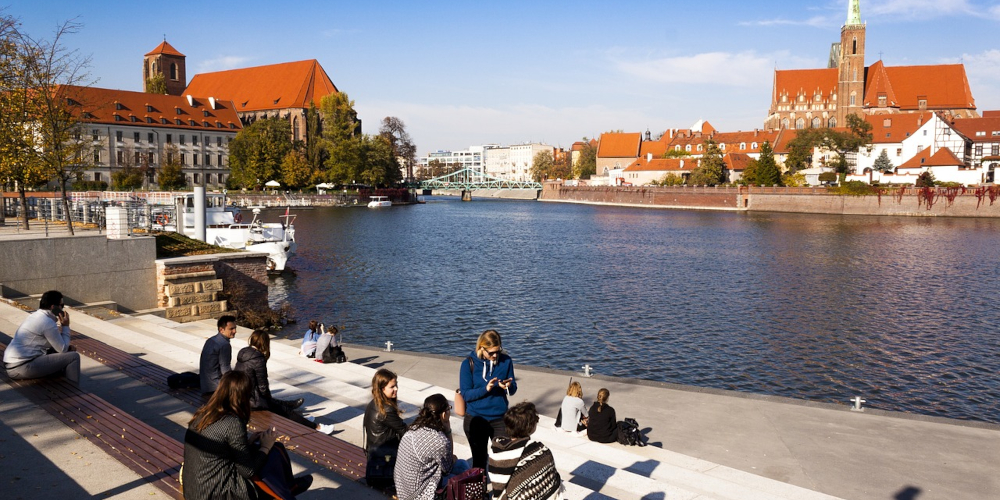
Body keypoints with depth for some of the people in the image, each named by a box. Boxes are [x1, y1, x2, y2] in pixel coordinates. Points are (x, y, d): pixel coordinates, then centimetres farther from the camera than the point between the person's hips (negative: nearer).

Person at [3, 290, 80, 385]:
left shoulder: (35, 316, 15)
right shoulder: (48, 323, -15)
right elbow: (62, 349, -7)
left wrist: (67, 348, 11)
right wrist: (65, 326, -1)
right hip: (23, 368, -10)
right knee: (73, 357, -11)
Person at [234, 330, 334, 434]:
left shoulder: (243, 353, 5)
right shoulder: (259, 359, -21)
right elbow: (262, 386, -19)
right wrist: (269, 398, 2)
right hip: (252, 400, -9)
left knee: (280, 404, 23)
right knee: (285, 410, 5)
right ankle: (317, 427, 16)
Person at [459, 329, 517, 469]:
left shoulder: (506, 361, -5)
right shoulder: (469, 364, -10)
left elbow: (513, 390, 2)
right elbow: (465, 394, -11)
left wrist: (508, 387, -21)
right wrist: (486, 389, -26)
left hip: (500, 418, 1)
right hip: (476, 419, -1)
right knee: (479, 459, 13)